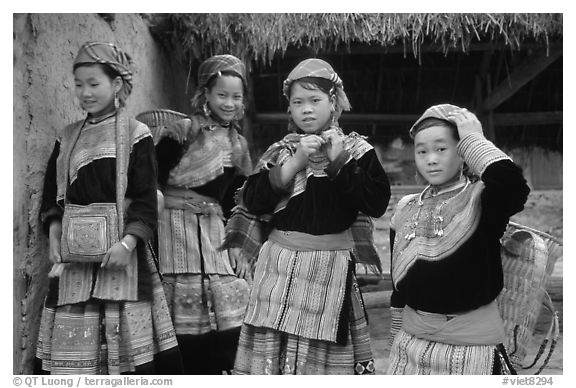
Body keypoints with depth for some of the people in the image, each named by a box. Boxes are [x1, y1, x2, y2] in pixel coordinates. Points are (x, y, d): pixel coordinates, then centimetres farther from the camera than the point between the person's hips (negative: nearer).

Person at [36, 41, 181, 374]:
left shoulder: (136, 135, -1)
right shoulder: (69, 138, 13)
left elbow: (146, 200, -7)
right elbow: (53, 197, 14)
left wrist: (127, 243, -19)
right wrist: (55, 238, -2)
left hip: (120, 249, -4)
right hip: (76, 254, 4)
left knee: (127, 345, -2)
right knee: (71, 345, 3)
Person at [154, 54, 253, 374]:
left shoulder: (238, 145, 14)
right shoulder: (181, 132, -5)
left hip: (215, 235, 5)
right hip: (176, 230, -5)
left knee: (234, 322, -2)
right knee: (187, 327, -2)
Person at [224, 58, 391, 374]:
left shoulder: (355, 149, 4)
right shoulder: (280, 151, 10)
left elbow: (377, 203, -9)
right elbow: (253, 201, -3)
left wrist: (339, 162, -14)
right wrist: (295, 162, -11)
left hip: (332, 271, -2)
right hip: (280, 267, 2)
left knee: (327, 355, 2)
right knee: (271, 350, 2)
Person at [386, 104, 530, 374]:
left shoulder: (481, 200, -9)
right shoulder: (406, 209, 6)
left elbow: (512, 184, -33)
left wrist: (473, 137, -19)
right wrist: (397, 337, 16)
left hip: (474, 345, -4)